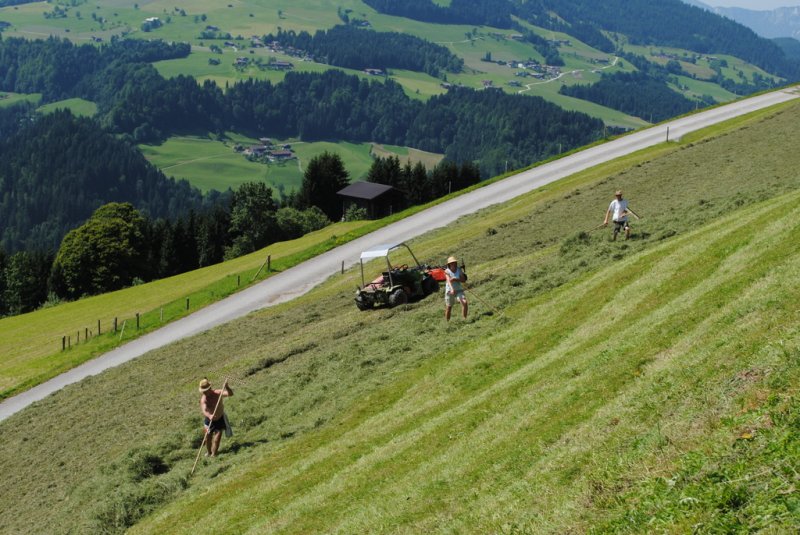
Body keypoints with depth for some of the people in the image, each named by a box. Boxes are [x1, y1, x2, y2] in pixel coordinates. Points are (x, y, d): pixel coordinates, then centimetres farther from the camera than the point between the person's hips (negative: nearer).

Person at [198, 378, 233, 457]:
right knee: (208, 438, 13)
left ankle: (213, 455, 6)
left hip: (220, 419, -1)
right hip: (209, 420, 1)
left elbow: (230, 394, -29)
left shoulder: (217, 393, -20)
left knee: (216, 439, -7)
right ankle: (208, 452, 40)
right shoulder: (203, 399, -23)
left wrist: (226, 387, -50)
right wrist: (209, 416, -60)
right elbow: (204, 410, -38)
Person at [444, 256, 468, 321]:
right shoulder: (447, 271, -11)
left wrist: (455, 279, -27)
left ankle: (465, 319, -9)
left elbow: (464, 280, -9)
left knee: (465, 303, -18)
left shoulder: (459, 270, -4)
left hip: (459, 290, 2)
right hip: (449, 291, -2)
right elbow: (448, 280, -26)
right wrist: (452, 289, -43)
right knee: (448, 308, 6)